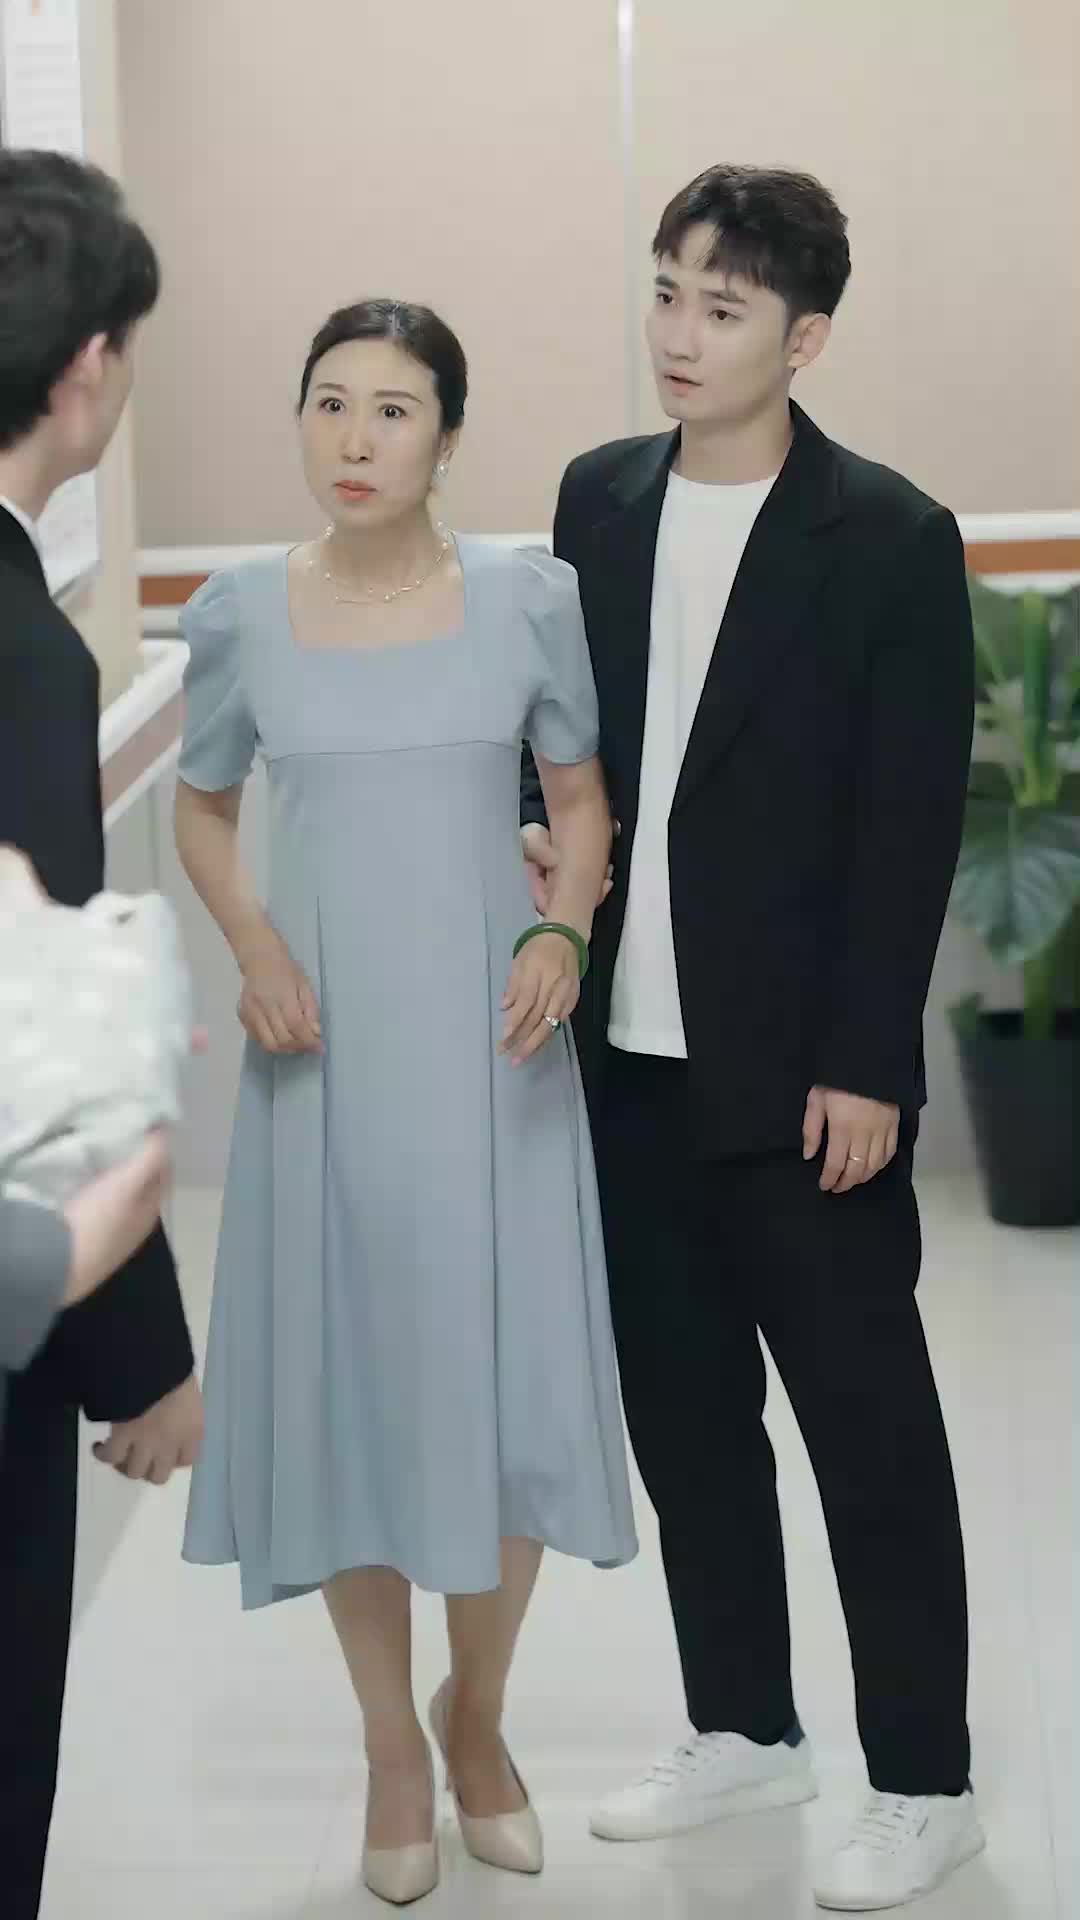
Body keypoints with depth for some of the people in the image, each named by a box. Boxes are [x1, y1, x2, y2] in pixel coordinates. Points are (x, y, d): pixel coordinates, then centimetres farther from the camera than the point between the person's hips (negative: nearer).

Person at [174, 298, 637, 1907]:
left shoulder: (527, 600, -3)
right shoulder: (241, 615, -1)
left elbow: (583, 798, 6)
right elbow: (202, 810, 11)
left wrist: (565, 931, -13)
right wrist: (250, 944, -7)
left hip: (492, 1050, 0)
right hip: (327, 1050, 1)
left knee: (506, 1382, 1)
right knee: (343, 1379, 5)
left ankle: (476, 1711, 26)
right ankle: (391, 1741, 23)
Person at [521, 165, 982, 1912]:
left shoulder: (891, 540, -10)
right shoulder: (599, 498, 6)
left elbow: (911, 822, -11)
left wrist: (867, 1066, -13)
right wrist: (544, 829, -4)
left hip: (802, 1072, -5)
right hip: (628, 1051, 6)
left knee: (869, 1423, 4)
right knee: (682, 1409, 14)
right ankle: (744, 1727, 30)